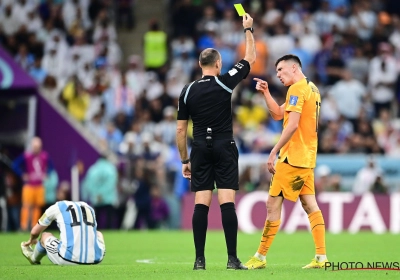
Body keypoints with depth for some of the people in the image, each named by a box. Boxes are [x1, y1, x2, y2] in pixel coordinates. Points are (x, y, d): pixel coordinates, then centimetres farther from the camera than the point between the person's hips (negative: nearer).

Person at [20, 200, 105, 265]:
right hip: (94, 260, 3)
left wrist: (31, 240, 49)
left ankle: (34, 259, 56)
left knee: (45, 236, 26)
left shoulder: (56, 207, 9)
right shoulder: (89, 208, 21)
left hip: (69, 259, -3)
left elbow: (34, 232, 23)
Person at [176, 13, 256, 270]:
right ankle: (232, 258, -10)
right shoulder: (225, 82, -2)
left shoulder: (188, 92, 6)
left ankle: (200, 259, -2)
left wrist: (185, 160, 16)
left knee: (201, 203, 1)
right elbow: (251, 59, 10)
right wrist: (248, 29, 22)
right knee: (227, 202, -6)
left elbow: (181, 130, 8)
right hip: (224, 148, -3)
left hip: (200, 150, 3)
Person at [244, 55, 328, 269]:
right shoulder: (311, 88, 17)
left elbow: (293, 124, -22)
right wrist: (266, 92, 11)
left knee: (273, 204, -4)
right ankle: (321, 257, 0)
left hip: (293, 157, -9)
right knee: (310, 205, 6)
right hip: (307, 157, 9)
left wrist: (274, 151, -20)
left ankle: (260, 257, -1)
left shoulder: (297, 89, -12)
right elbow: (277, 114, 22)